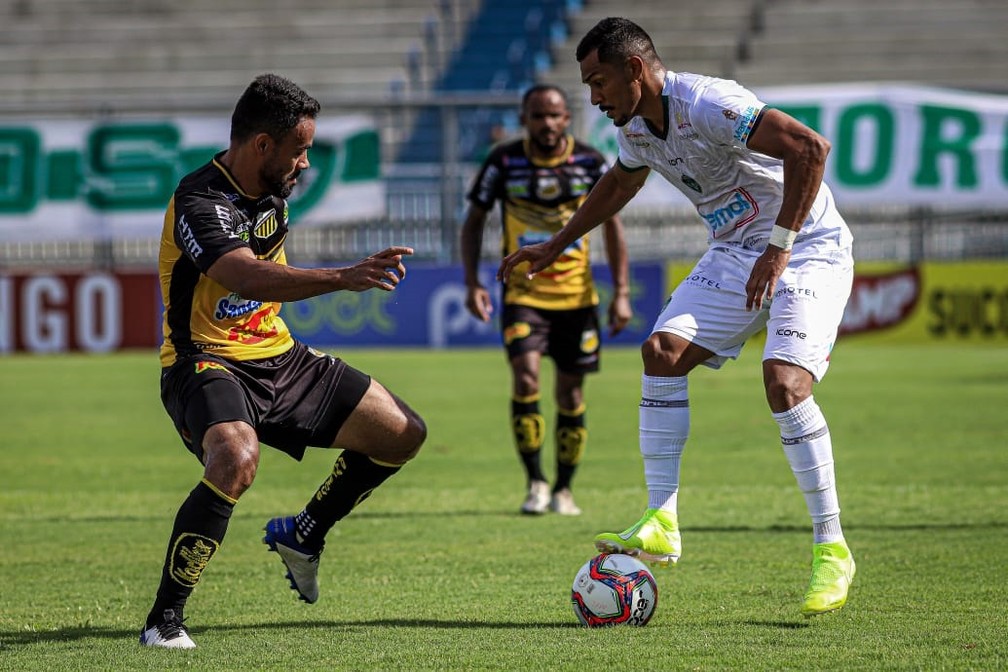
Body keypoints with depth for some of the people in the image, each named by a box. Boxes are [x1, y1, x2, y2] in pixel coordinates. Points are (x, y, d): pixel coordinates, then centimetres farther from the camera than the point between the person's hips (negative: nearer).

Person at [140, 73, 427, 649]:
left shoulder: (271, 188, 5)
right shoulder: (201, 203, -23)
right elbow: (248, 278, -42)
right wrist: (345, 278, -51)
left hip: (278, 359, 9)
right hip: (208, 364, -9)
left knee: (403, 434, 6)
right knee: (237, 459, -39)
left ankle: (302, 535, 28)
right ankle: (164, 620, -27)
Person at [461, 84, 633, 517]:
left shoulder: (591, 162, -2)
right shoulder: (504, 162, -4)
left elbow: (612, 225, 6)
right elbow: (474, 221, 5)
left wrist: (621, 293, 0)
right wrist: (472, 283, -6)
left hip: (577, 295, 1)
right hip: (522, 293, -1)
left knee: (570, 392, 4)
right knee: (526, 376, -21)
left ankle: (563, 489, 20)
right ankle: (535, 484, -11)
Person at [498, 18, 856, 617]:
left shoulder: (707, 105, -26)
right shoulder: (636, 128, 3)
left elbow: (810, 147, -35)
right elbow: (621, 183, 28)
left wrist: (779, 247, -34)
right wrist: (554, 247, 33)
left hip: (808, 248, -8)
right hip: (736, 253, 8)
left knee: (784, 381, -25)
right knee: (663, 351, -9)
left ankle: (832, 550, -14)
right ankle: (661, 526, -7)